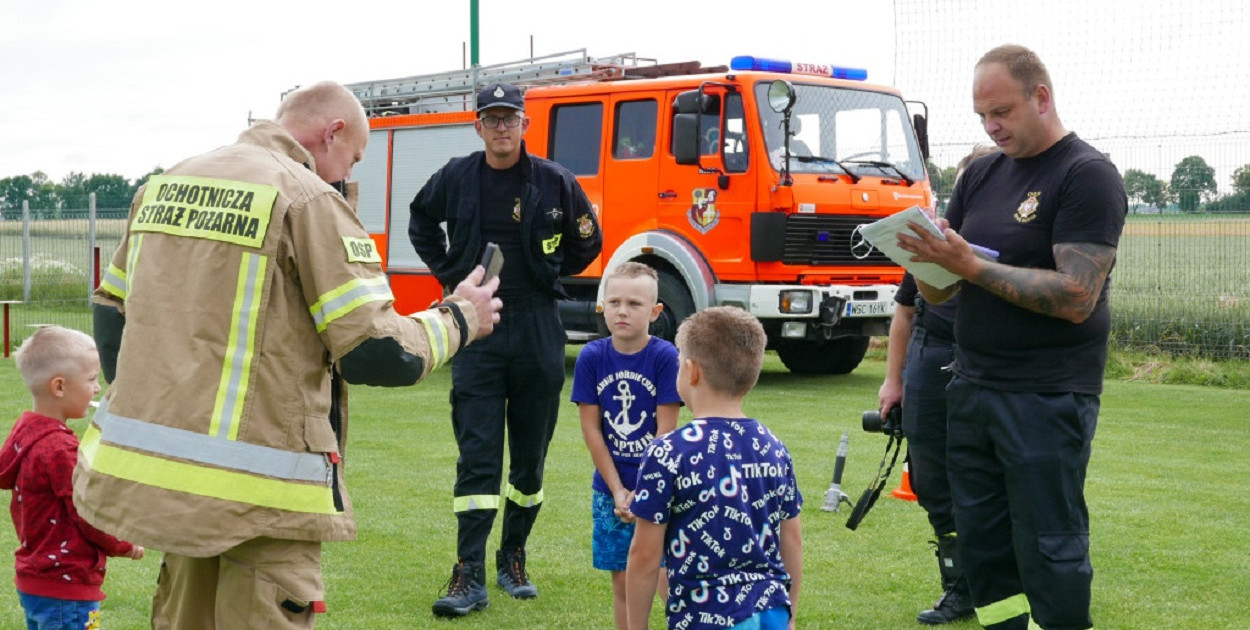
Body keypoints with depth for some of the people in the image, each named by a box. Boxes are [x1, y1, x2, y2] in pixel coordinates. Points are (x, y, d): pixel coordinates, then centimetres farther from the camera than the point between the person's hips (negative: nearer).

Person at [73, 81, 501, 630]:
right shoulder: (309, 200, -10)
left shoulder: (165, 185, 13)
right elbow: (377, 353, -14)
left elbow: (111, 317, 18)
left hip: (142, 463, 8)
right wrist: (458, 321, 3)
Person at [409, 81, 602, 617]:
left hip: (538, 331, 1)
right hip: (476, 327, -1)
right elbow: (421, 222, 23)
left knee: (530, 456, 8)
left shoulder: (554, 181, 1)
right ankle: (470, 577, -8)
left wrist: (548, 277, 11)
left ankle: (513, 561, 24)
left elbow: (588, 241, 16)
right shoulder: (455, 179, 3)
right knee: (477, 456, -7)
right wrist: (448, 273, 13)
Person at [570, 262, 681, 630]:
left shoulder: (665, 357, -10)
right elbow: (591, 429, -2)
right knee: (622, 581, 10)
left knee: (668, 578, -6)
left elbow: (665, 430, -9)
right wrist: (618, 492, -5)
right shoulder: (591, 357, -4)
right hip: (610, 489, 3)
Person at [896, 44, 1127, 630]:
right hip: (971, 385, 7)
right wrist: (926, 255, -11)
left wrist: (972, 266, -21)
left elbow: (1076, 297, -19)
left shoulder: (1089, 175, -8)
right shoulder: (981, 175, 12)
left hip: (1048, 399, -7)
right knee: (981, 541, 11)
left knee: (1048, 548, -2)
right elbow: (937, 291, 11)